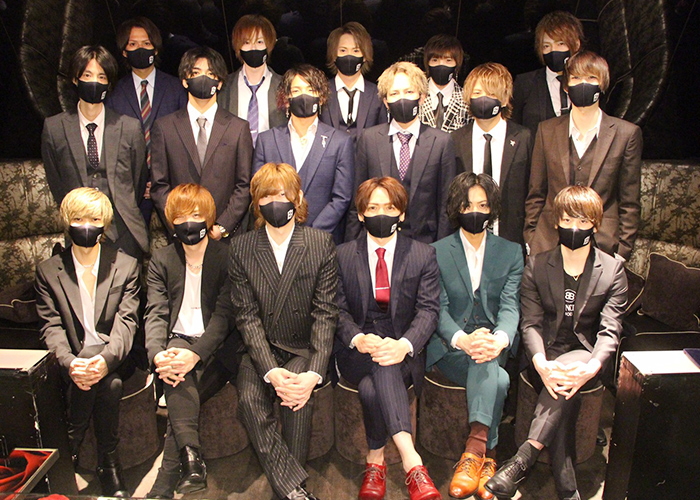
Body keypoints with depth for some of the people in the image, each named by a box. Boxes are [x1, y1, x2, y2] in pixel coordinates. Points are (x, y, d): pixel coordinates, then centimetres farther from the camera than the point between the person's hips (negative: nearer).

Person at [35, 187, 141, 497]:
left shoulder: (126, 266, 5)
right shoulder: (48, 271, 8)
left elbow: (126, 322, -6)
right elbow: (51, 327, -2)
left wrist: (107, 358, -27)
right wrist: (69, 362, -24)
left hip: (115, 358, 0)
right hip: (73, 359, 0)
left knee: (109, 379, -32)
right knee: (110, 384, -31)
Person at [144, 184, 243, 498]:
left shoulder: (227, 256, 2)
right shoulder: (161, 260, 12)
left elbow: (224, 313, -8)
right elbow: (156, 313, 0)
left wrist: (196, 353, -25)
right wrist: (158, 354, -21)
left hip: (216, 344, -1)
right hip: (179, 340, 2)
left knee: (182, 396, -26)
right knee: (177, 378, -33)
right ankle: (192, 458, -37)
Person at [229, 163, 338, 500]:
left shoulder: (321, 244, 0)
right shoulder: (241, 248, 2)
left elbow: (324, 313, -6)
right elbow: (247, 315, -5)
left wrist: (313, 373, -20)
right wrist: (270, 370, -20)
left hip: (304, 348, -1)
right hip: (258, 349, 1)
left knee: (297, 397, -28)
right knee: (249, 398, -25)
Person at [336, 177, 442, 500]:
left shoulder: (423, 256, 5)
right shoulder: (342, 256, 8)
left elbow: (428, 310, -4)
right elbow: (338, 310, 2)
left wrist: (404, 345, -26)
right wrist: (359, 339, -21)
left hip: (403, 350, 0)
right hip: (356, 351, 0)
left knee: (372, 388, -34)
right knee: (382, 366, -35)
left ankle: (375, 460, -20)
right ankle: (411, 461, -38)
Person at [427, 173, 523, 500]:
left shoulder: (511, 253, 11)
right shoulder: (437, 252, 7)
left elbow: (510, 305, -4)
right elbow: (438, 308, -4)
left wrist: (499, 339, -29)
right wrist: (462, 340, -27)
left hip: (496, 348, 1)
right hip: (449, 348, -1)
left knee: (487, 366, -34)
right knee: (497, 379, -31)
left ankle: (474, 452, -33)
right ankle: (487, 457, -27)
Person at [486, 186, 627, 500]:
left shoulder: (613, 270, 5)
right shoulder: (536, 266, 6)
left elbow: (609, 330, -6)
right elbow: (530, 323, -4)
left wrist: (591, 367, -28)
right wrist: (541, 364, -26)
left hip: (587, 359, 0)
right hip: (546, 360, 0)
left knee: (571, 374, -34)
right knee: (564, 389, -31)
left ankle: (523, 459, -35)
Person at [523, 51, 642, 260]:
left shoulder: (627, 133, 3)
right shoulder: (547, 130, 7)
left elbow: (629, 202, 4)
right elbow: (536, 194, 9)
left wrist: (623, 250, -1)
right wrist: (530, 241, 4)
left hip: (603, 244, -1)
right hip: (549, 242, 1)